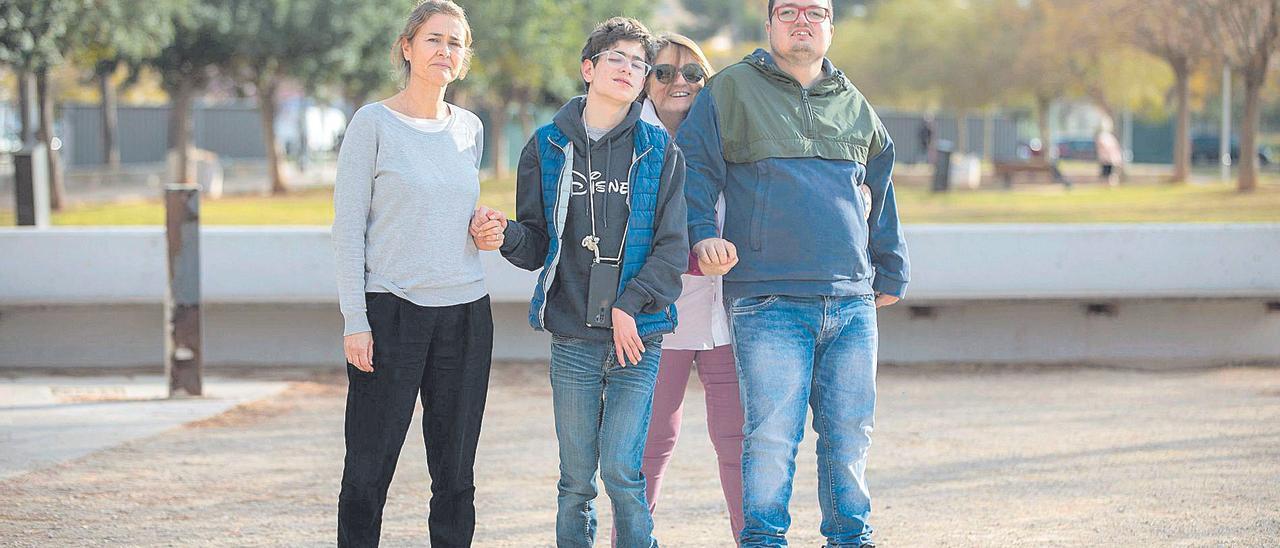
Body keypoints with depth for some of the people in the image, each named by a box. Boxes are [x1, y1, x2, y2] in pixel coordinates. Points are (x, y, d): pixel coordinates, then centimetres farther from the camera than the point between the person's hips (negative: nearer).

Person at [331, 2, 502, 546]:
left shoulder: (469, 128, 12)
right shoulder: (373, 123, -3)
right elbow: (348, 226, -5)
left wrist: (486, 235, 2)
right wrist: (355, 321, -12)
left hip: (466, 311, 5)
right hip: (391, 310, -5)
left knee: (455, 475, 6)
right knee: (369, 470, -4)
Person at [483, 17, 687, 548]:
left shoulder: (659, 151, 5)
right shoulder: (547, 147, 8)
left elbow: (673, 249, 0)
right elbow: (537, 246, 9)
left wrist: (629, 307, -11)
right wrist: (505, 235, -12)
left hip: (637, 336, -1)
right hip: (572, 338, 1)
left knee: (621, 471, -10)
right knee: (576, 480, 4)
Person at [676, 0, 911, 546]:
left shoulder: (854, 106, 18)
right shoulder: (732, 90, 5)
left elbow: (880, 194, 28)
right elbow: (694, 166, 3)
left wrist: (890, 273, 28)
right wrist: (701, 234, -11)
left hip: (852, 302, 4)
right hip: (769, 301, -4)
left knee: (850, 434, 6)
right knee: (772, 434, -8)